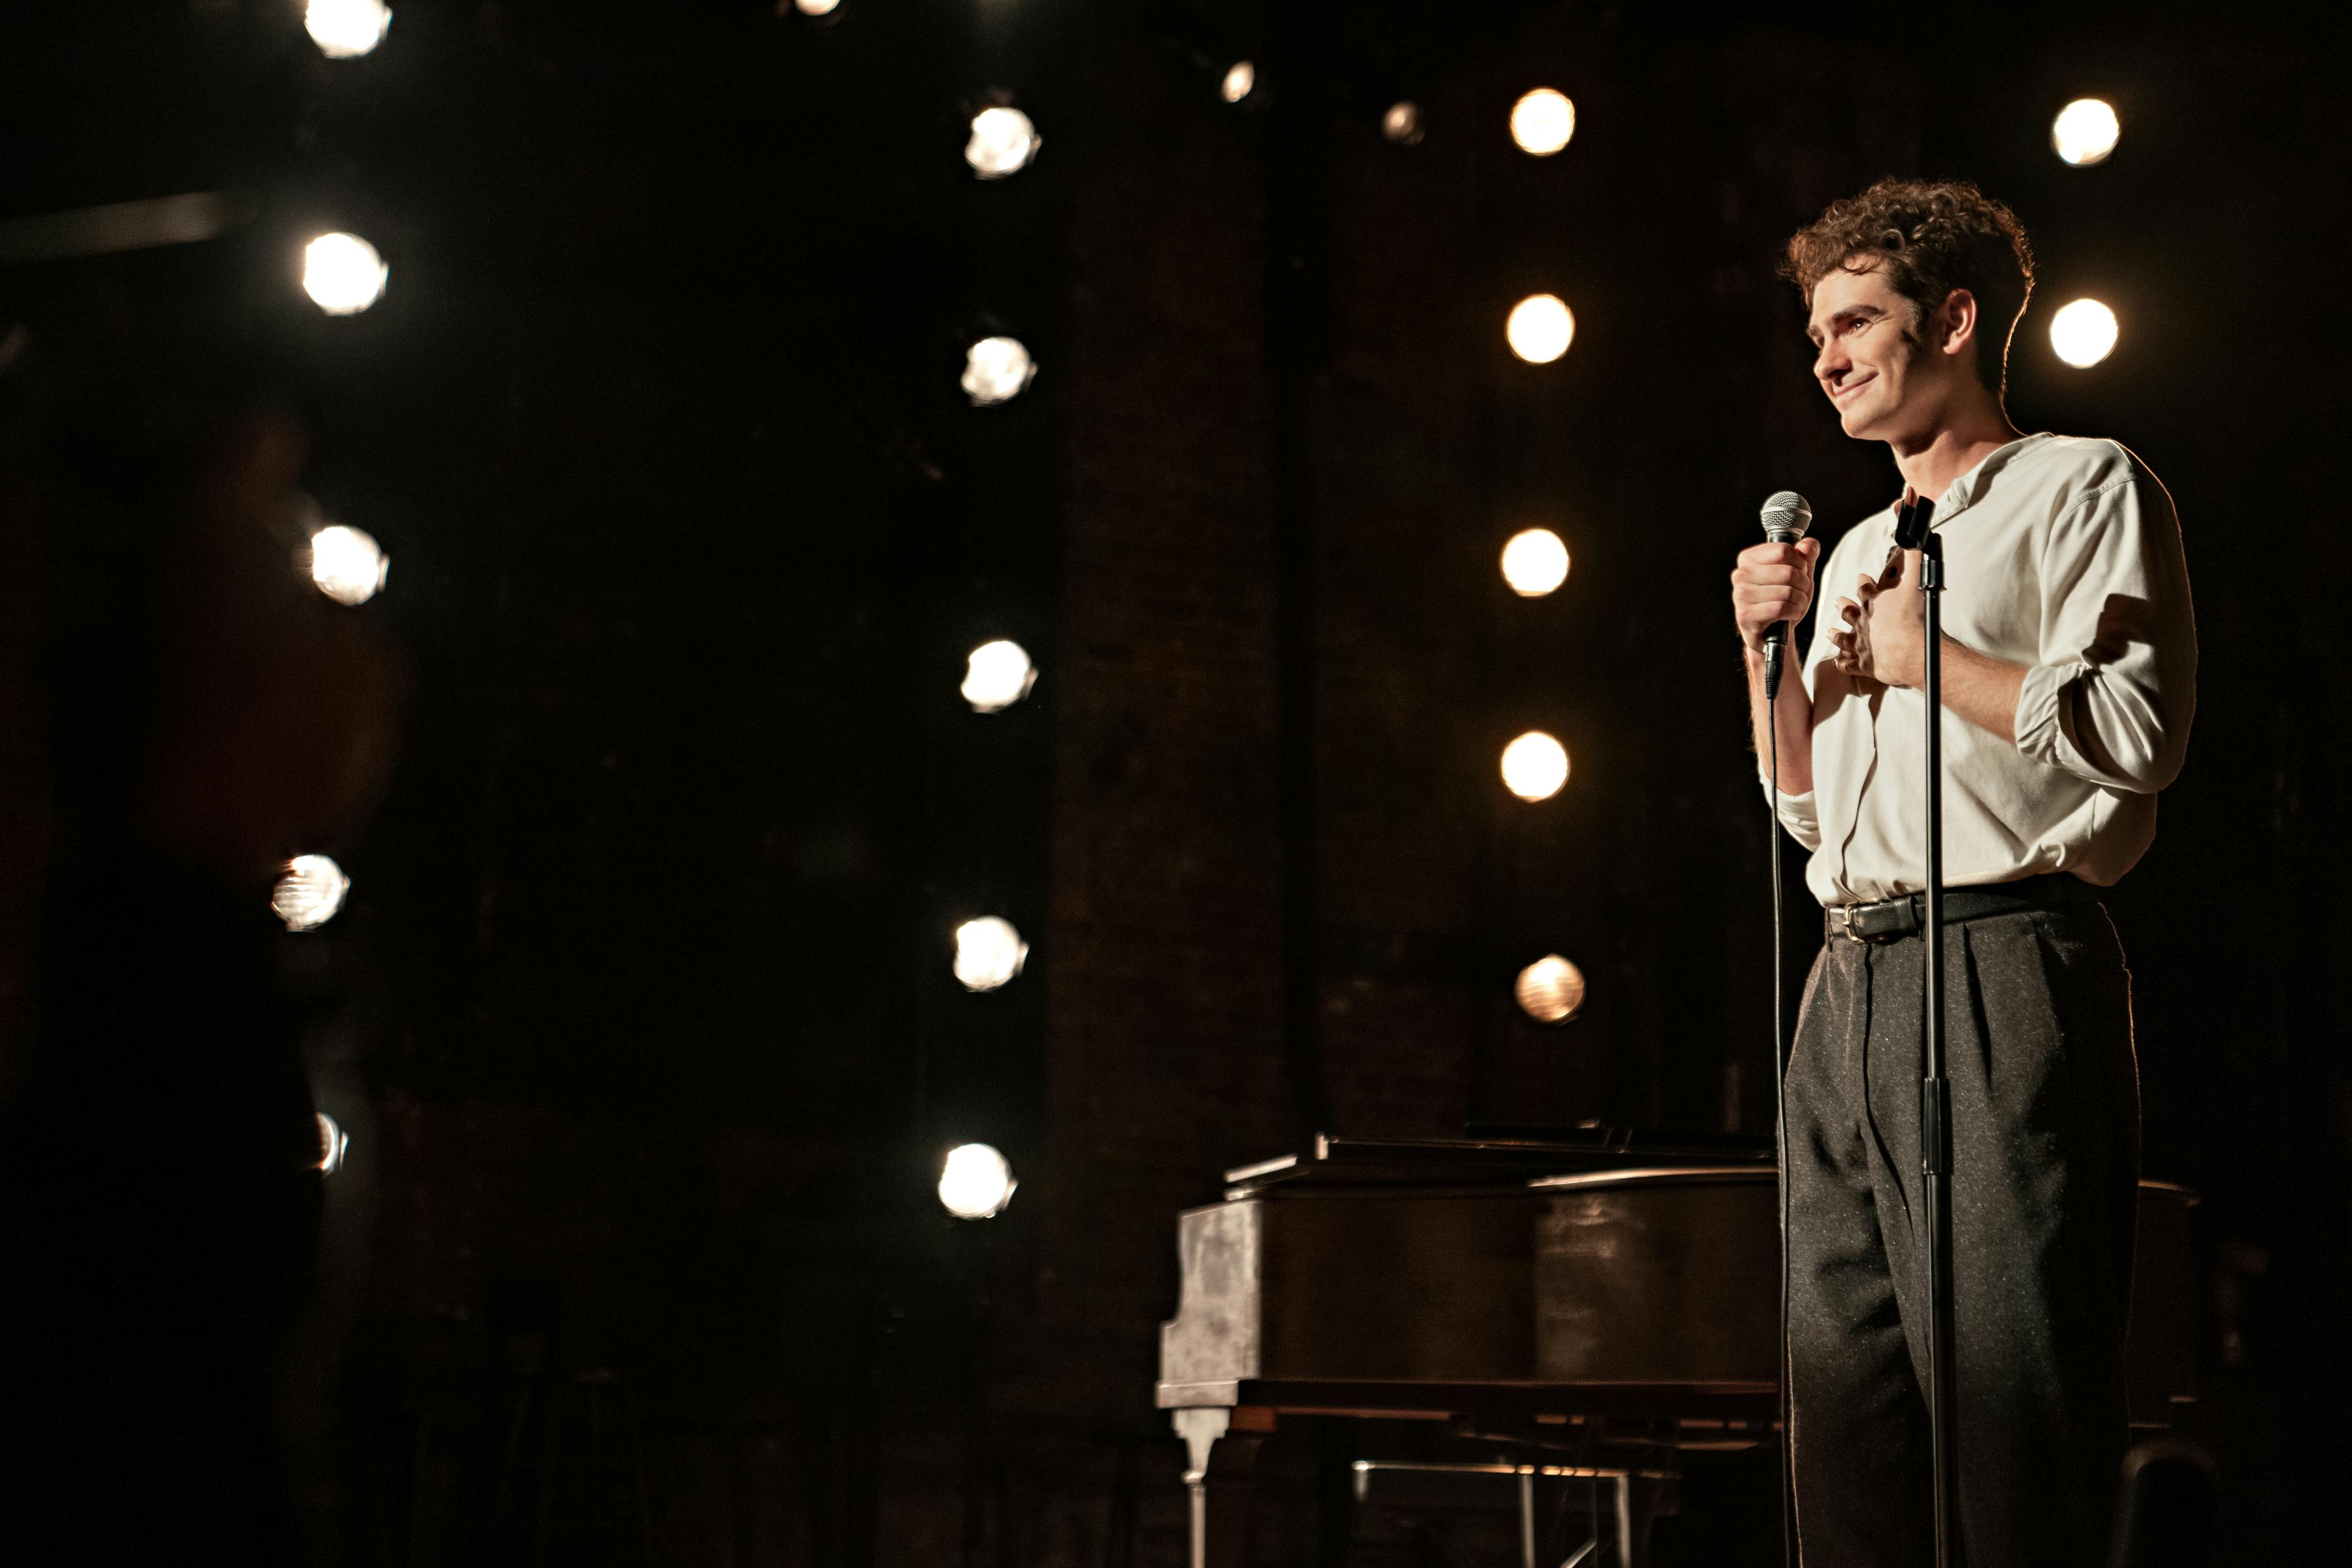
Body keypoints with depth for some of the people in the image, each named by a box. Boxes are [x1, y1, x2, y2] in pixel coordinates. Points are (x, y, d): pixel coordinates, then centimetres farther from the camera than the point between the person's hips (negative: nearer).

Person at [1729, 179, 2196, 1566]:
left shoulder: (2086, 486, 5)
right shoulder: (1859, 549, 27)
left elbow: (2136, 733, -9)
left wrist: (1918, 652, -3)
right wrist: (1767, 649, 13)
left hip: (2003, 968, -7)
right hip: (1852, 984, 7)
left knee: (2014, 1393, -10)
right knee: (1848, 1408, 4)